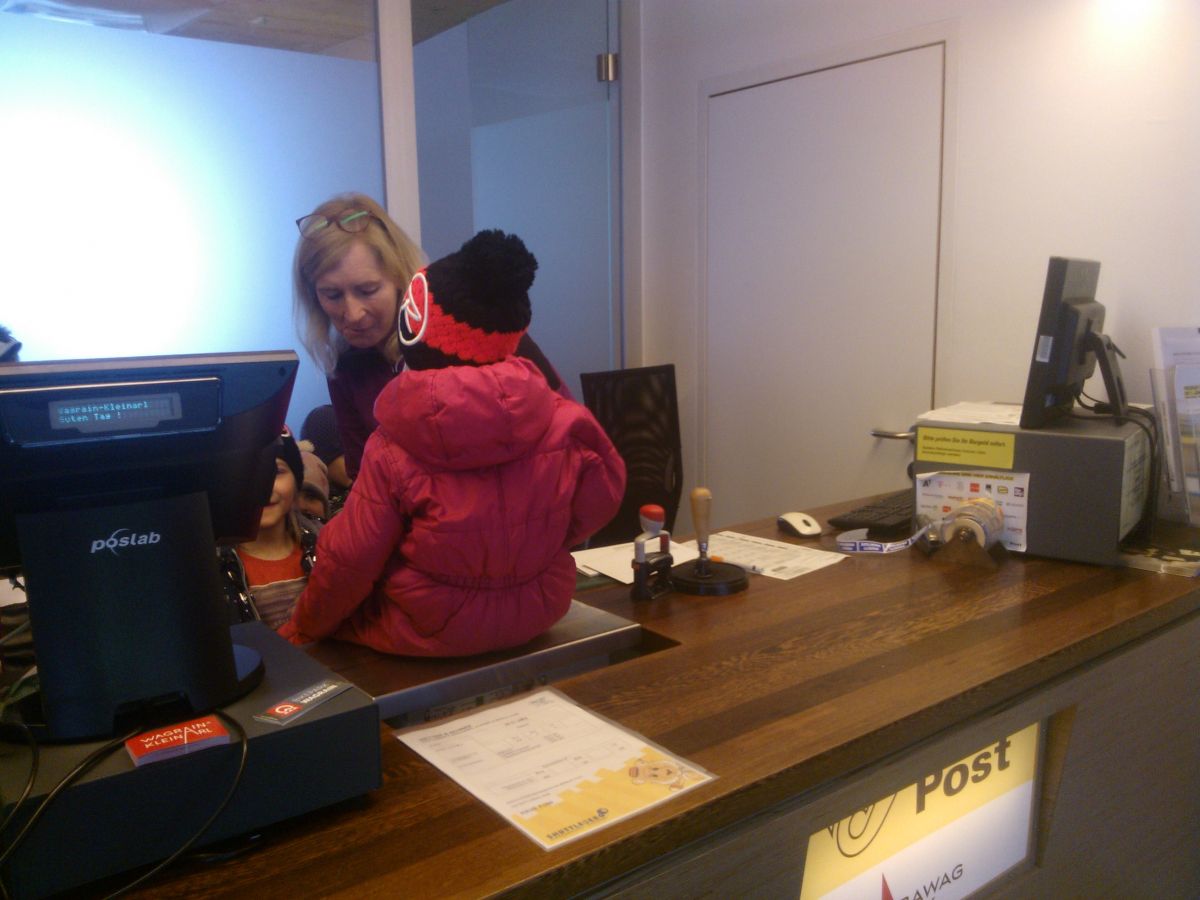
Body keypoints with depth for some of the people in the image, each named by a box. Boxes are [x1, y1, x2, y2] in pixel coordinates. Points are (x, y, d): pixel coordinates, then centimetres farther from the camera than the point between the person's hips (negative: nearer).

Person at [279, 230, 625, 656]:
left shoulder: (393, 449, -20)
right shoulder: (561, 421, -14)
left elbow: (348, 562, -12)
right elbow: (601, 496, 1)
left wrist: (302, 628, 7)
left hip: (432, 634, -4)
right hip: (539, 617, 4)